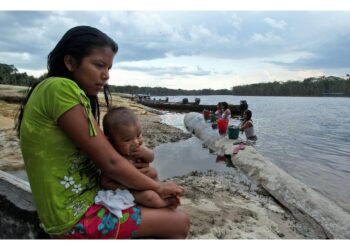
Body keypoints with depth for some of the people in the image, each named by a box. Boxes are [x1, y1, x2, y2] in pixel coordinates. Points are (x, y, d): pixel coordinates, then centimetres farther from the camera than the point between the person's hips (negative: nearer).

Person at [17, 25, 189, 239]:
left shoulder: (77, 96, 11)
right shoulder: (60, 88, -21)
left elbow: (98, 155, 8)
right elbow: (110, 163, -22)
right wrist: (158, 187, -8)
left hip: (87, 200, 9)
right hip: (77, 218, -9)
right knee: (180, 222, -2)